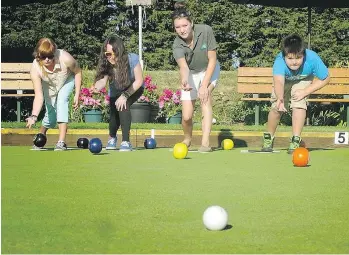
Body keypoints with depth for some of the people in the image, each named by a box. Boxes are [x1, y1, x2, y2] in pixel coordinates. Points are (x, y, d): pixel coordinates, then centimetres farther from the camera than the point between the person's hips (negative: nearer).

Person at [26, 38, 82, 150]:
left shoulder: (65, 58, -40)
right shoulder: (35, 68, -37)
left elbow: (78, 72, -17)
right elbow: (39, 95, -40)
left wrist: (77, 94, -17)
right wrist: (34, 116, -53)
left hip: (67, 80, -1)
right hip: (49, 86, 1)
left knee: (62, 100, -27)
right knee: (51, 112, 4)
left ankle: (61, 142, -26)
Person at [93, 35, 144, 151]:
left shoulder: (132, 59, -35)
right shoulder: (106, 64, -29)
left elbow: (139, 81, -26)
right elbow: (103, 80, -44)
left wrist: (125, 95, -31)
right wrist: (97, 87, -68)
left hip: (134, 89, -3)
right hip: (116, 92, 3)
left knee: (123, 105, -28)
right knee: (115, 112, -5)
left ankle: (126, 142, -22)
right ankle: (112, 137, 32)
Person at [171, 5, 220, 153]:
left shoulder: (206, 31, -27)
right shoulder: (177, 46, -25)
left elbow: (212, 60, -22)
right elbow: (183, 67, -42)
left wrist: (204, 85, -29)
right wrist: (184, 80, -65)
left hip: (209, 70, -1)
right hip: (191, 74, 1)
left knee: (205, 96, -30)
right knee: (186, 116, -7)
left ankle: (205, 143, -30)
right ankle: (187, 139, 27)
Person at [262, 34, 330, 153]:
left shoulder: (312, 59, -40)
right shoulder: (279, 61, -44)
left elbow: (325, 79, -22)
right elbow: (278, 81, -62)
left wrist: (305, 92, -29)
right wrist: (280, 99, -82)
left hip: (303, 80, 0)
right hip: (284, 80, 0)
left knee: (299, 103, -21)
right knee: (276, 107, -7)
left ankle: (295, 141, -12)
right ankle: (268, 138, 18)